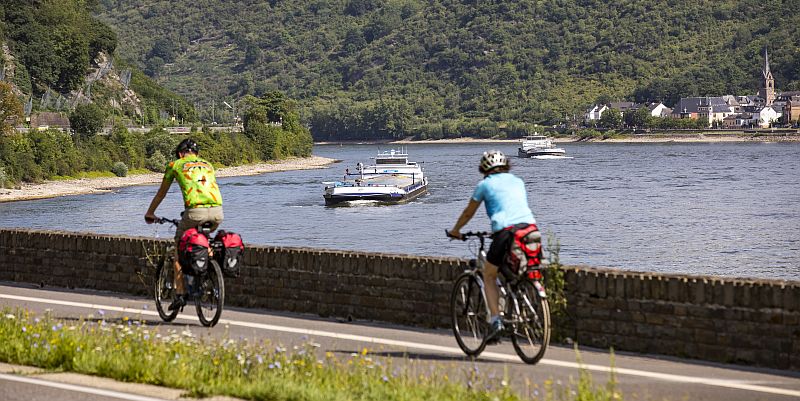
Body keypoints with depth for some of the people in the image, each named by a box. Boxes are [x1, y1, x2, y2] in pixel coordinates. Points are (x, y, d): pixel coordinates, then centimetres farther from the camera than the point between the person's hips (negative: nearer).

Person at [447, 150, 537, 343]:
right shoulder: (518, 181, 27)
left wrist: (455, 230, 42)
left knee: (489, 276, 13)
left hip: (506, 231, -4)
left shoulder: (485, 184, 14)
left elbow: (468, 212, 24)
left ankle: (496, 320, -1)